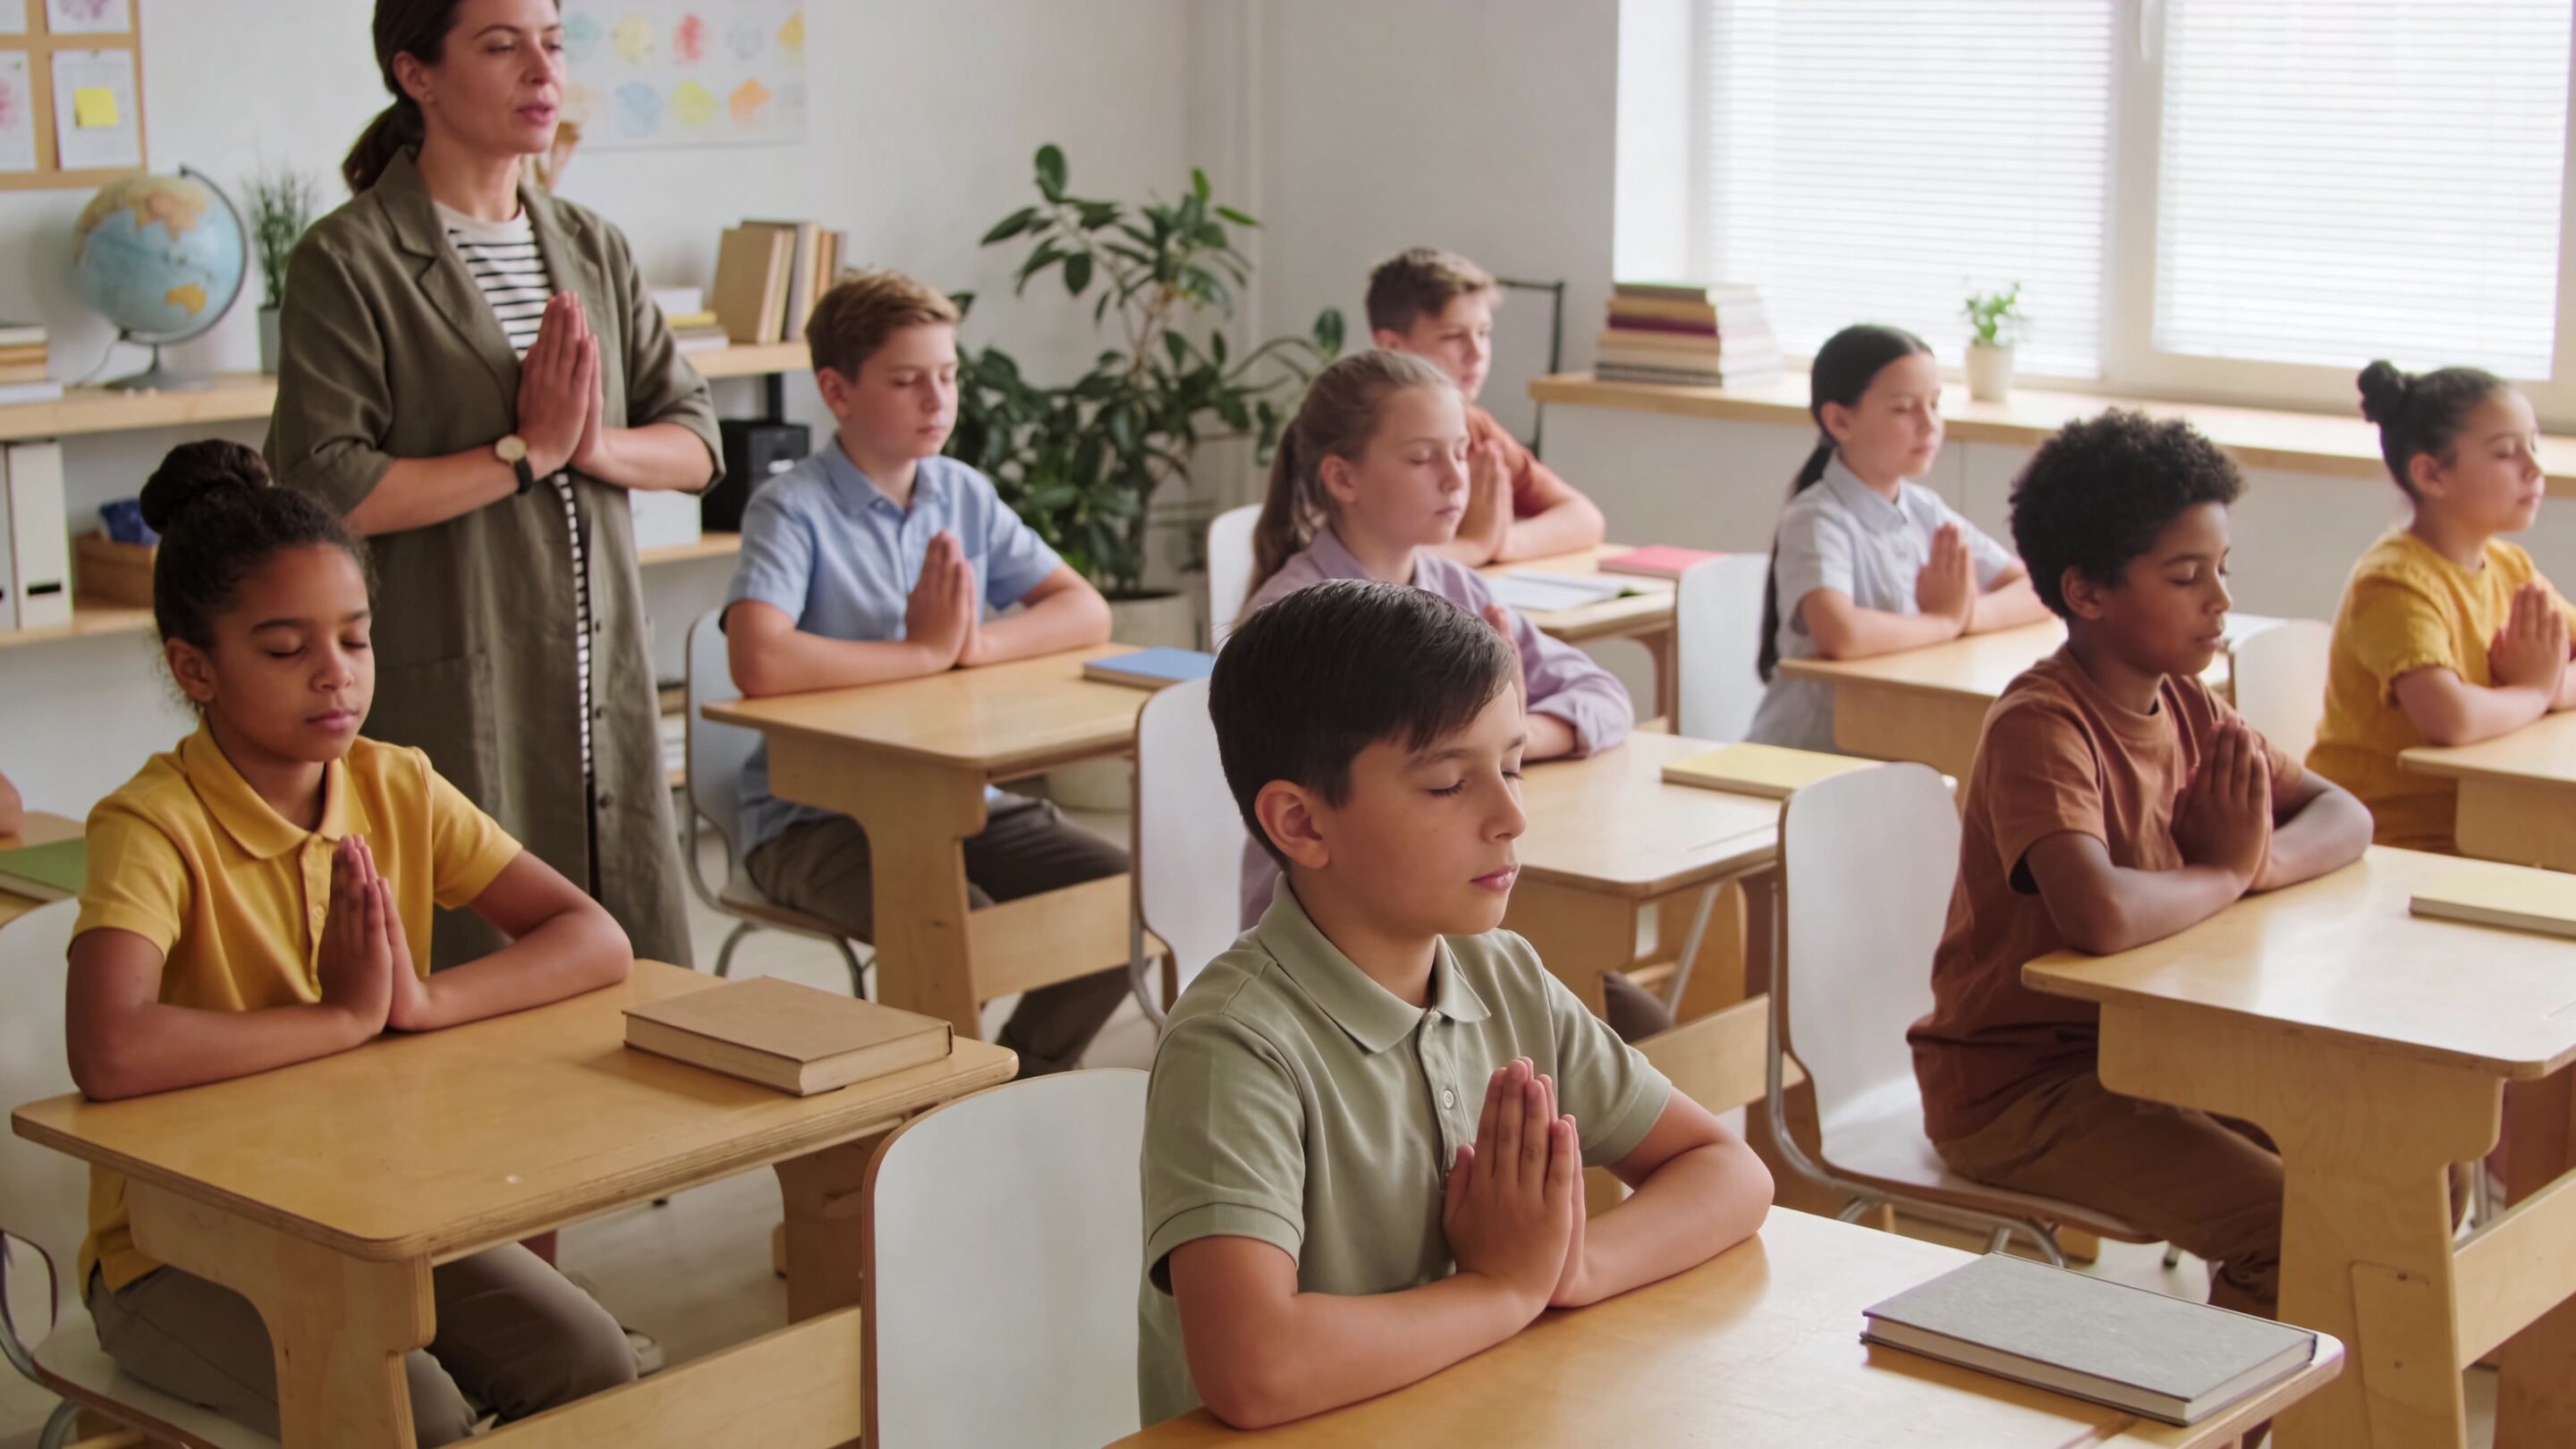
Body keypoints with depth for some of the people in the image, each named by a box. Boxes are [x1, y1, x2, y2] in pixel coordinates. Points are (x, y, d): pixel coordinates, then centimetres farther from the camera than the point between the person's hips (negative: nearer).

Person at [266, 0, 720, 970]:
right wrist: (527, 453, -14)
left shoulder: (593, 252, 13)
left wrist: (598, 446, -10)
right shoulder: (351, 262, -7)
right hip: (450, 700, -6)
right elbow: (324, 492, -16)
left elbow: (695, 443, 11)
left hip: (605, 689, 6)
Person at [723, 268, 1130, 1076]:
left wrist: (974, 642, -16)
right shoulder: (794, 510, -12)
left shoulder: (963, 495, 8)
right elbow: (758, 663, -30)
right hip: (815, 818, -6)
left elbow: (1086, 612, 4)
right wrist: (925, 651, -18)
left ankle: (1023, 1085, 11)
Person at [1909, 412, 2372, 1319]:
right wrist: (2227, 872, -19)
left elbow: (2345, 819, 8)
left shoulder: (2185, 706, 4)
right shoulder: (2041, 729, -23)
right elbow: (2101, 914, -40)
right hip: (2017, 1085, -9)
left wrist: (2260, 858, -16)